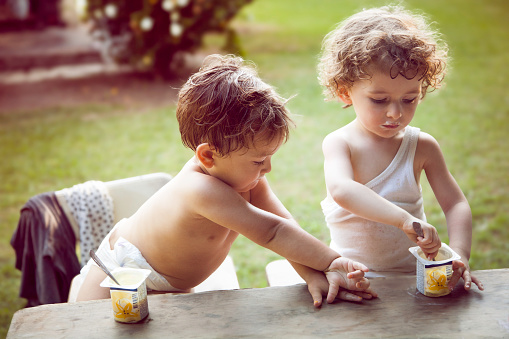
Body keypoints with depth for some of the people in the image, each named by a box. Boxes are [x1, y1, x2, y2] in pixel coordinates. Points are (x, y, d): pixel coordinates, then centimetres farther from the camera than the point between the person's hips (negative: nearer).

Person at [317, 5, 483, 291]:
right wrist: (404, 219, -44)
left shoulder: (422, 146, -2)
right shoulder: (338, 143, -11)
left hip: (411, 271, 2)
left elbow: (455, 204, 0)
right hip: (351, 273, -1)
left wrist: (460, 253, -19)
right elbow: (341, 190, -31)